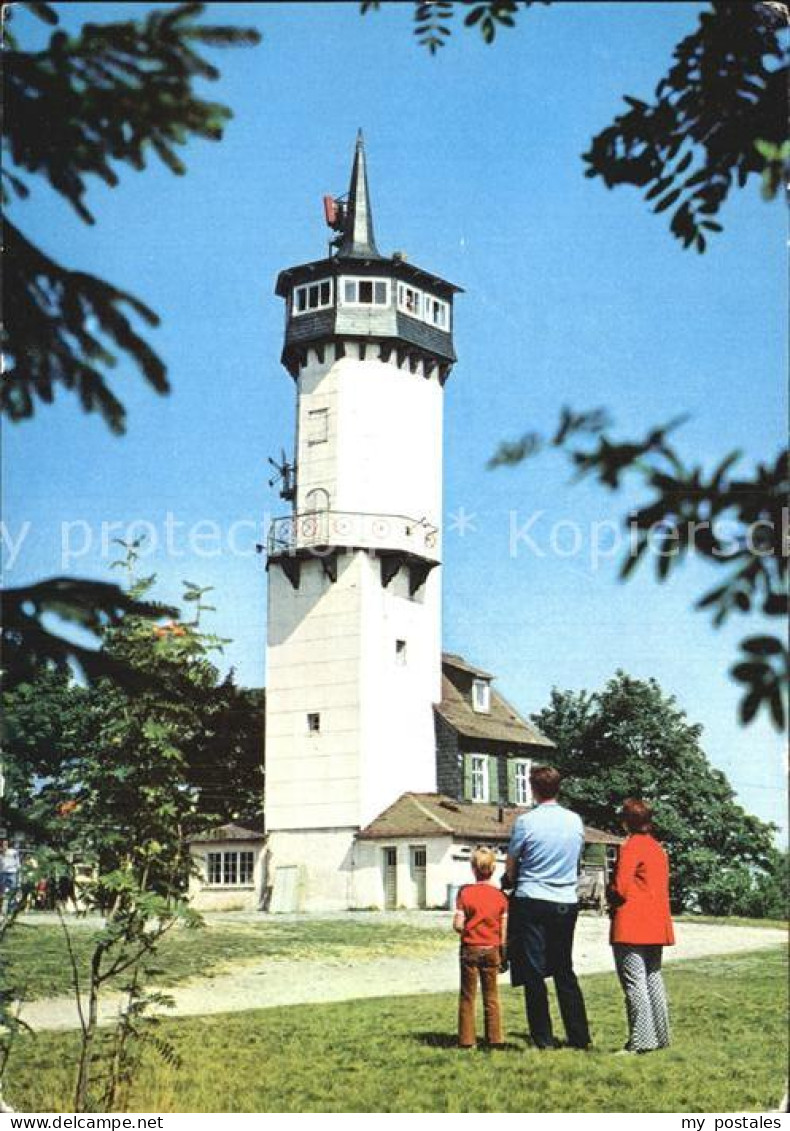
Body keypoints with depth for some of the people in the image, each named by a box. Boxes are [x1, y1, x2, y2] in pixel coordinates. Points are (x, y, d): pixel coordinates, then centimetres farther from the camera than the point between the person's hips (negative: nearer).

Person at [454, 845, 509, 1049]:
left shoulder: (465, 892, -9)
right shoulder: (500, 896, -3)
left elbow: (458, 925, -13)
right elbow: (504, 930, -2)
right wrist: (503, 956, 7)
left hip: (470, 949, -2)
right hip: (492, 950, 2)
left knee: (467, 996, 7)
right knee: (491, 997, 12)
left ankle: (466, 1039, 7)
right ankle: (494, 1038, 13)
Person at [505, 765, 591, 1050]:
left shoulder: (526, 821, -10)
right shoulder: (575, 821, 3)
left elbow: (511, 868, 0)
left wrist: (513, 881, 21)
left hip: (532, 901, -4)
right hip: (567, 903, 4)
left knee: (534, 973, 3)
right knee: (565, 972, 14)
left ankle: (544, 1039, 4)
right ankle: (579, 1037, 14)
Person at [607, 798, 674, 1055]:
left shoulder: (632, 846, -12)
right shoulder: (658, 848, 14)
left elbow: (620, 888, -16)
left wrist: (611, 899, 6)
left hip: (631, 927, -9)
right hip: (656, 925, 9)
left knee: (634, 983, -6)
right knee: (653, 978, 15)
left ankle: (642, 1041, -7)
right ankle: (660, 1035, 19)